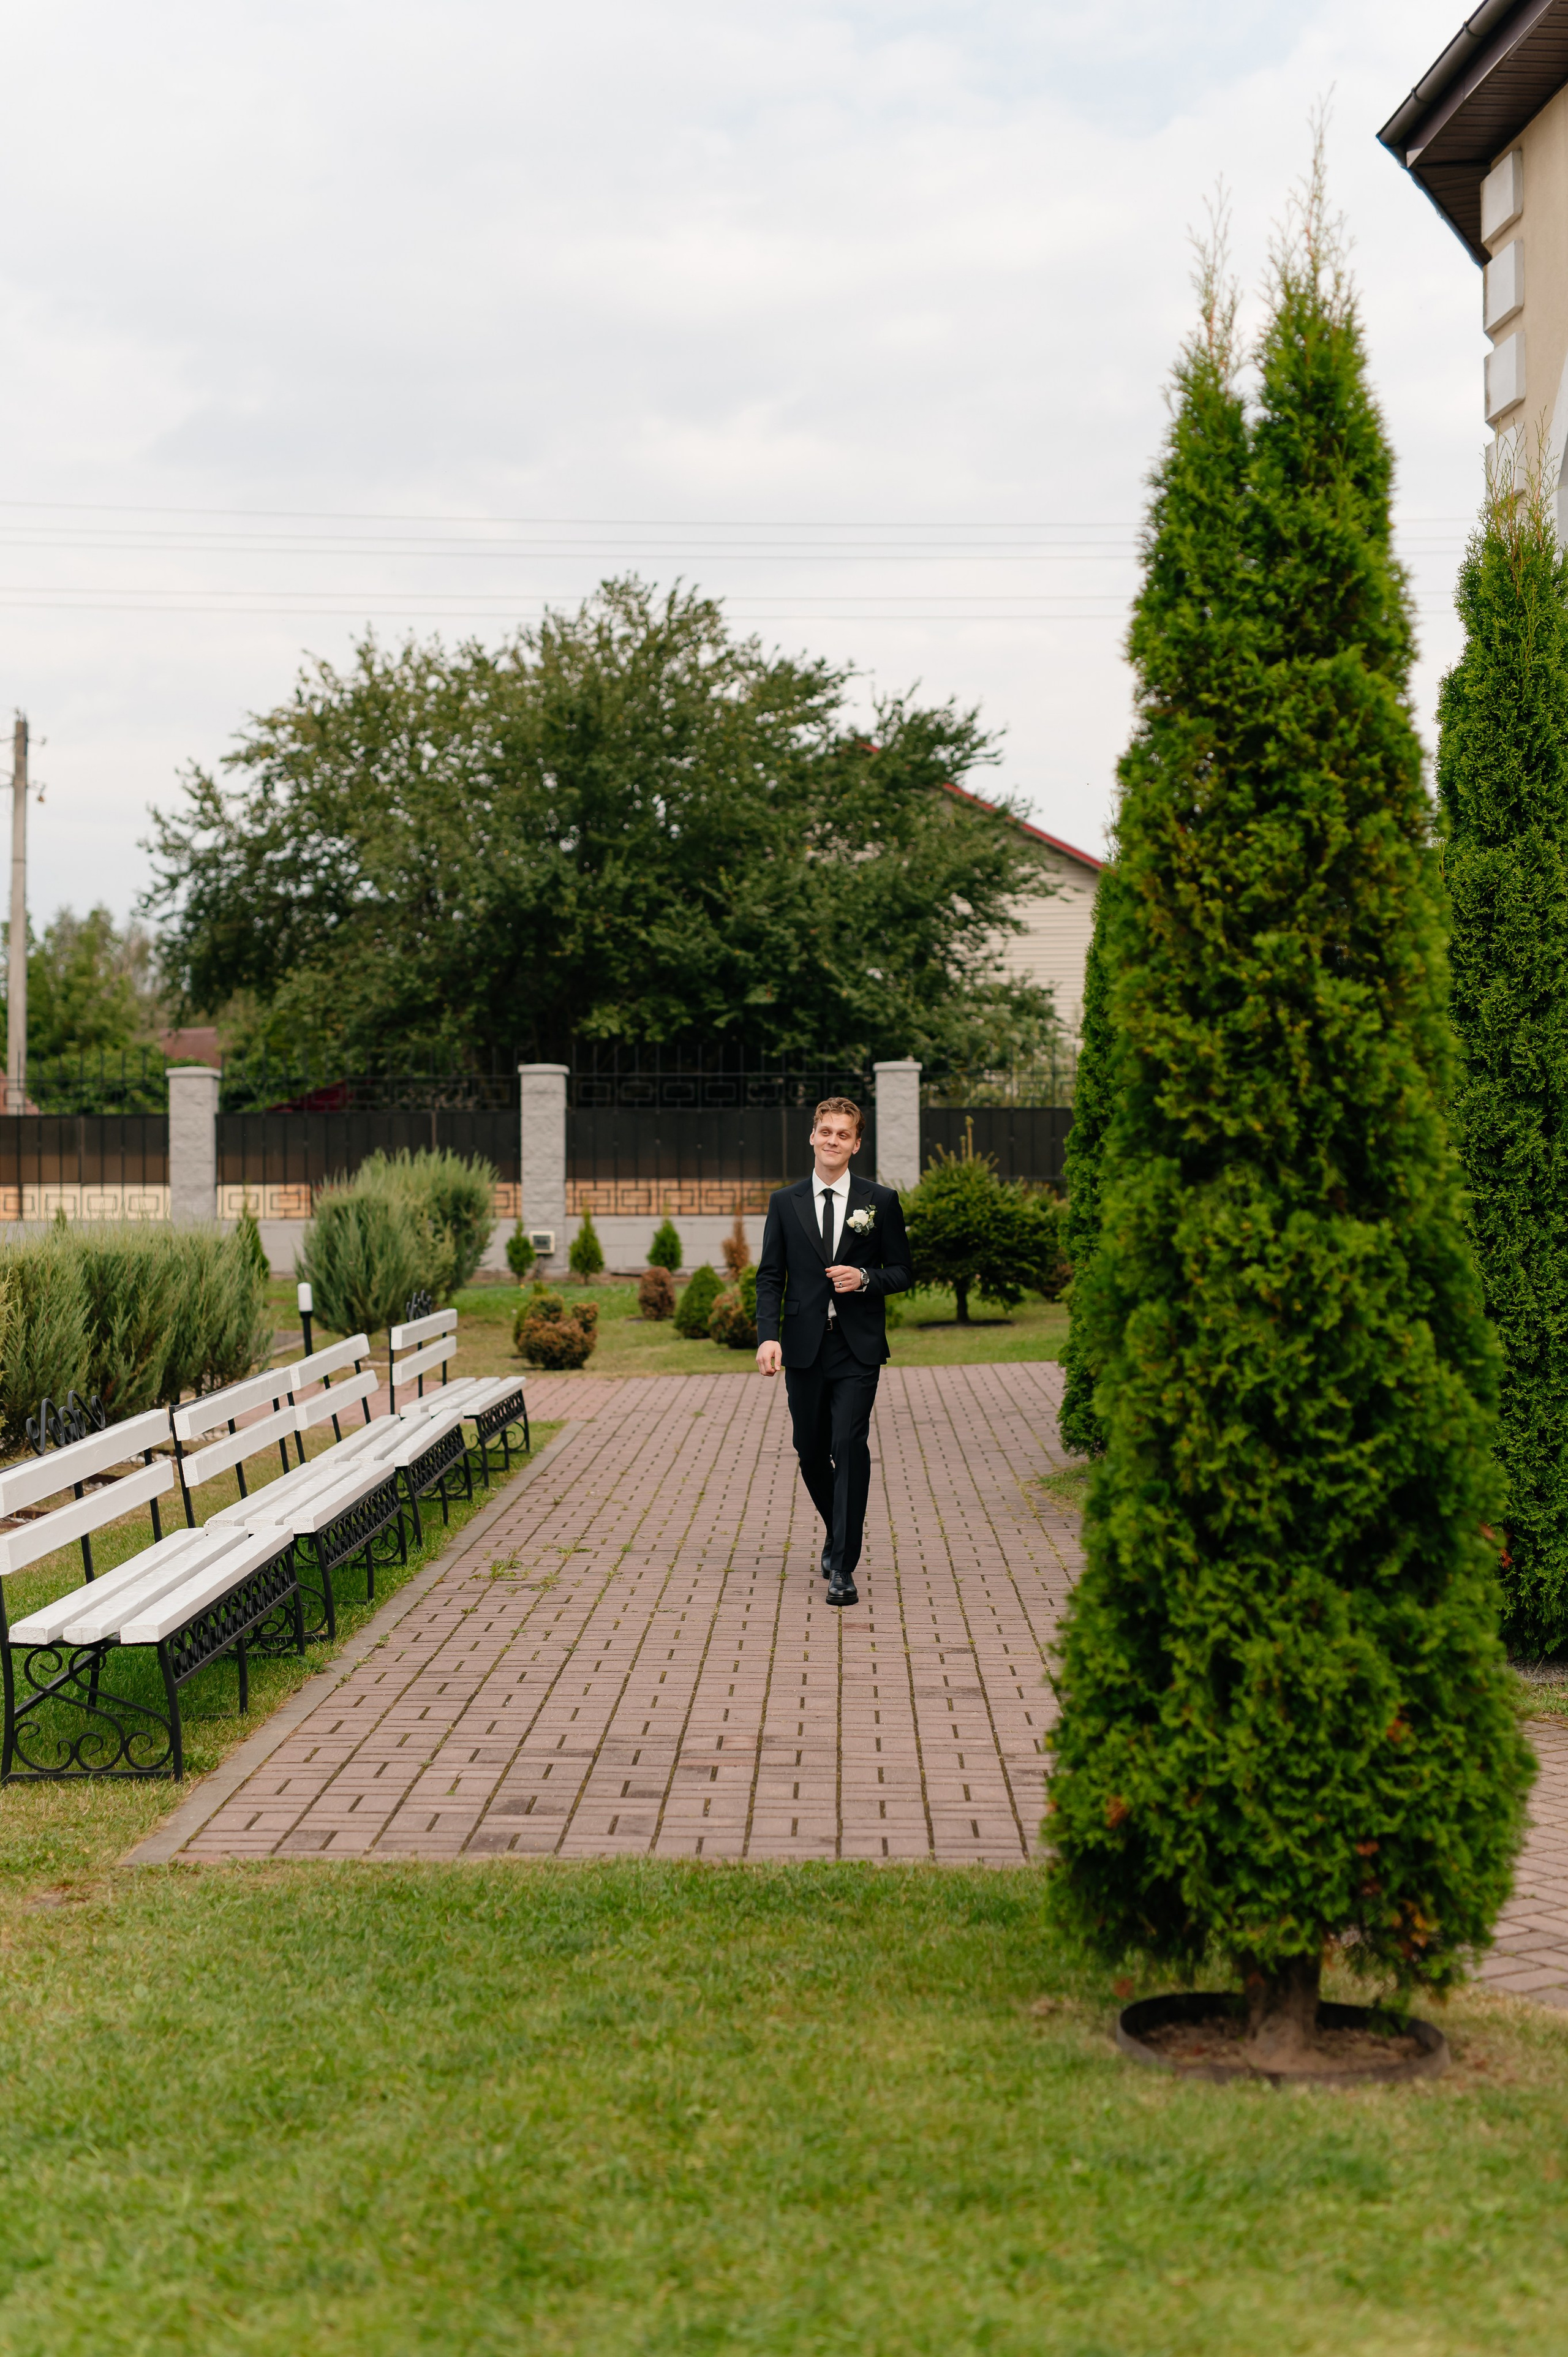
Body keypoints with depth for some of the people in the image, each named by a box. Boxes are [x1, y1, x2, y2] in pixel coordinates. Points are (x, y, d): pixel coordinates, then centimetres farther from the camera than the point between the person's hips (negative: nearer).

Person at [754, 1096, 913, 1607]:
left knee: (849, 1446, -12)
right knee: (810, 1451, 10)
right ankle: (837, 1532, 37)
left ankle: (843, 1568, -10)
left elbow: (902, 1272, 8)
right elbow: (769, 1276, 5)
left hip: (857, 1349, -2)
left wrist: (865, 1278, -13)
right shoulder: (785, 1202, 7)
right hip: (804, 1348, 2)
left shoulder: (880, 1201, 4)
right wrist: (768, 1336, -9)